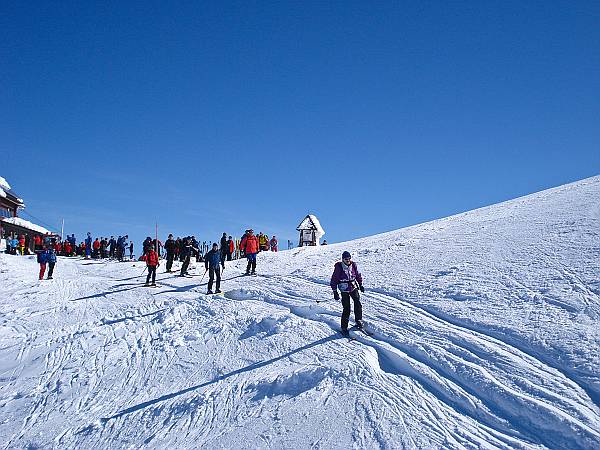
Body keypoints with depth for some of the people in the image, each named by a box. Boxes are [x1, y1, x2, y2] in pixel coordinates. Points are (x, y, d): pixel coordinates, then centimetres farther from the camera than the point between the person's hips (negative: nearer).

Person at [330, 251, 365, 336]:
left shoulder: (353, 265, 0)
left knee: (358, 304, -7)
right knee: (346, 309, -6)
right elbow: (334, 280, -5)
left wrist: (360, 285, 19)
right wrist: (335, 292, -7)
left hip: (354, 287, 4)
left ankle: (358, 321, 15)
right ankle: (344, 328, 4)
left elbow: (358, 275, 17)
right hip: (344, 290, -4)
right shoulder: (338, 267, -10)